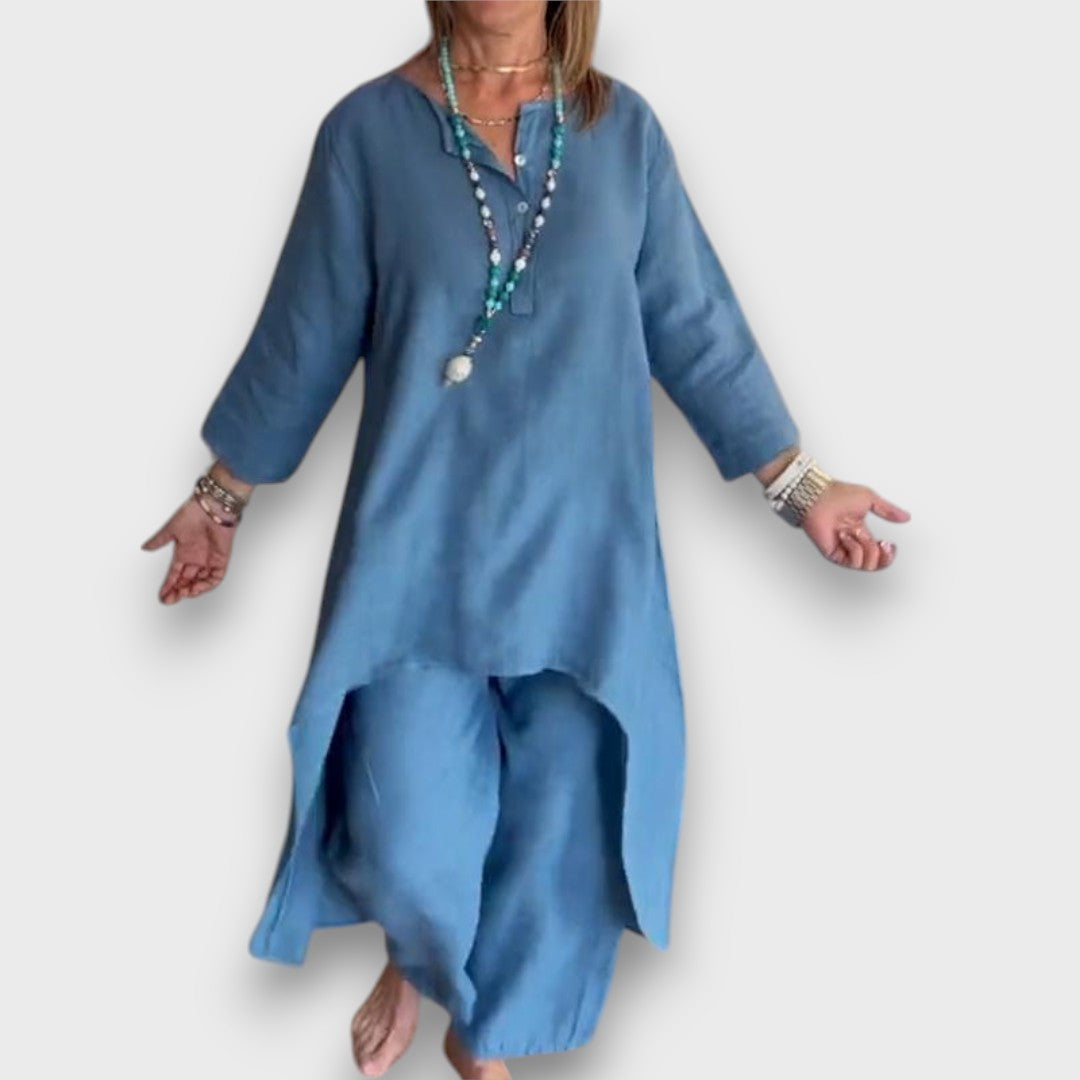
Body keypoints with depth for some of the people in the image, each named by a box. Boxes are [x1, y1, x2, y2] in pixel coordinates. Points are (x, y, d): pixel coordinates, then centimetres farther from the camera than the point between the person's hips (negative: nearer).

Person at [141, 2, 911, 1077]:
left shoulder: (623, 128, 1)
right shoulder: (369, 127, -4)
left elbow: (696, 325, 6)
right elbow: (306, 334, 3)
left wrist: (798, 482, 6)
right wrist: (222, 494, 8)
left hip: (580, 546, 2)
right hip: (418, 545, -1)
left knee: (560, 821, 9)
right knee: (409, 843, -4)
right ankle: (416, 957, 35)